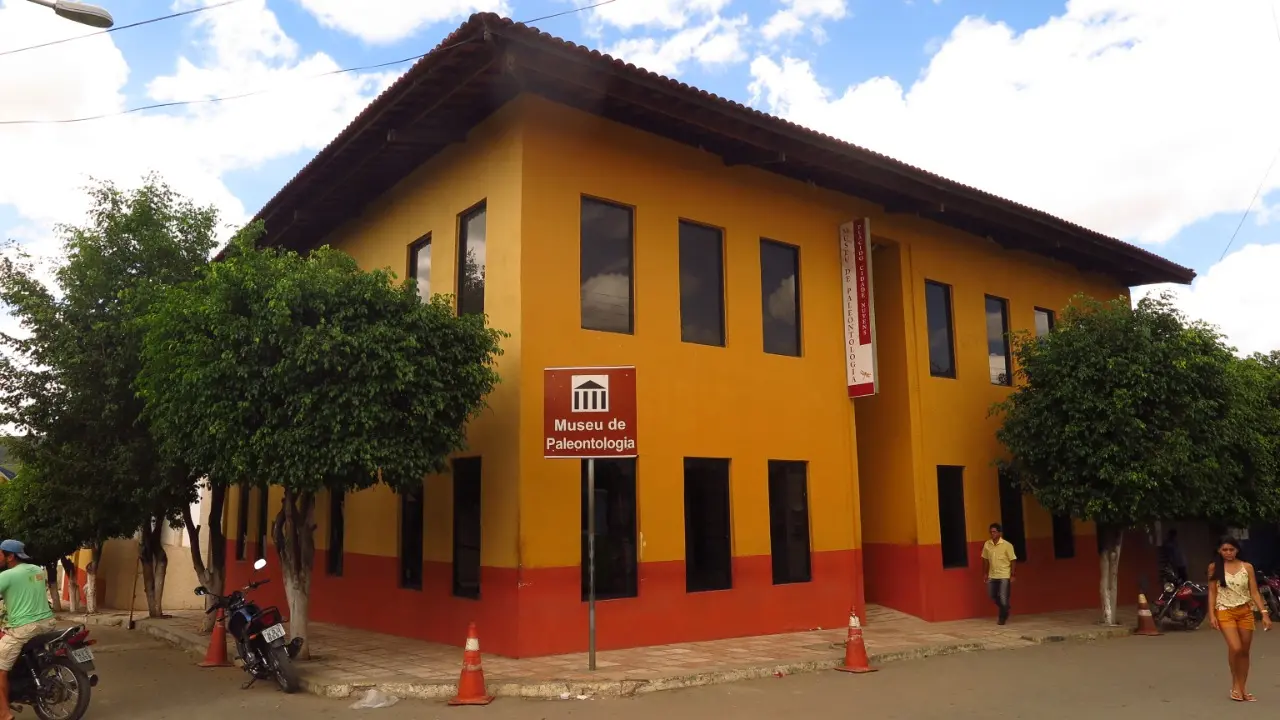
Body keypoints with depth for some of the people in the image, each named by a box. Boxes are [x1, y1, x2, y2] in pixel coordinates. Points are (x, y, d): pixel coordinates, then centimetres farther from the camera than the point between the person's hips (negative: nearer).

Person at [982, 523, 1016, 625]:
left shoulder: (1007, 545, -13)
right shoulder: (987, 544, -1)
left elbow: (1012, 560, -9)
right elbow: (985, 560, 10)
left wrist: (1012, 575, -12)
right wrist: (985, 573, 10)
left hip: (1004, 576, -5)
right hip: (992, 575, 5)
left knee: (1003, 598, -2)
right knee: (992, 596, 10)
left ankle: (1002, 618, 18)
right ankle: (1005, 610, 35)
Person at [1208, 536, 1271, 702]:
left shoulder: (1247, 567, 1)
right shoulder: (1214, 567, -1)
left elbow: (1254, 592, 1)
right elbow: (1212, 592, 1)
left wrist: (1265, 613, -8)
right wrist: (1211, 614, -6)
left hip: (1245, 611, 2)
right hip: (1225, 612, -2)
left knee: (1245, 651, 7)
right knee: (1235, 648, -17)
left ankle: (1242, 688, 19)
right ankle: (1235, 684, 4)